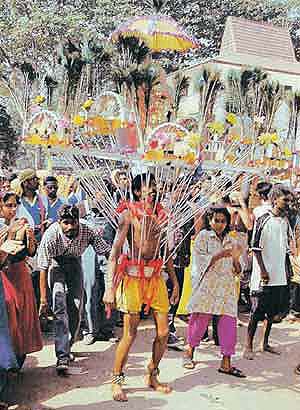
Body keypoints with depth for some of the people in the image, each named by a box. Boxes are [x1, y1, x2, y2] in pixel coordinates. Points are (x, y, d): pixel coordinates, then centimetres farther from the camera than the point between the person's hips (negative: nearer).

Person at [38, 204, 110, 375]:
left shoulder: (87, 232, -27)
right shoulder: (51, 235, -31)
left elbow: (108, 252, -22)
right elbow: (43, 269, -25)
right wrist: (44, 298, -24)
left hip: (75, 263, 3)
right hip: (56, 264, -3)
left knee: (76, 310, 0)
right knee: (60, 308, -18)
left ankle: (67, 347, 23)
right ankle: (62, 357, -20)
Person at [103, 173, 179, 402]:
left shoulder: (161, 214, 11)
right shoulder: (129, 214, -5)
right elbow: (115, 252, -11)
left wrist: (175, 282, 16)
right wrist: (110, 287, -18)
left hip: (156, 276, 5)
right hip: (133, 276, -5)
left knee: (163, 332, 6)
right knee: (130, 333, -2)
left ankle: (153, 376, 26)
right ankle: (117, 381, 16)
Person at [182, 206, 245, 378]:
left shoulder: (230, 240, 15)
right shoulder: (203, 236, 3)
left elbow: (236, 270, 15)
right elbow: (200, 261, -8)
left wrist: (236, 258, -7)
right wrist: (219, 255, -19)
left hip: (227, 287, 4)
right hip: (207, 286, -4)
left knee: (229, 321, -3)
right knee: (201, 319, -1)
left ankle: (226, 363, 3)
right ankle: (189, 352, 21)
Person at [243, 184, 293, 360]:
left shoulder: (286, 221, 10)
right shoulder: (264, 220, -10)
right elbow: (256, 248, -12)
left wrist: (286, 272, 14)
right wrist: (263, 271, -15)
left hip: (280, 276, 7)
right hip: (264, 276, -7)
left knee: (273, 312, 13)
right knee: (257, 312, -2)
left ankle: (265, 343, 26)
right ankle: (249, 346, 8)